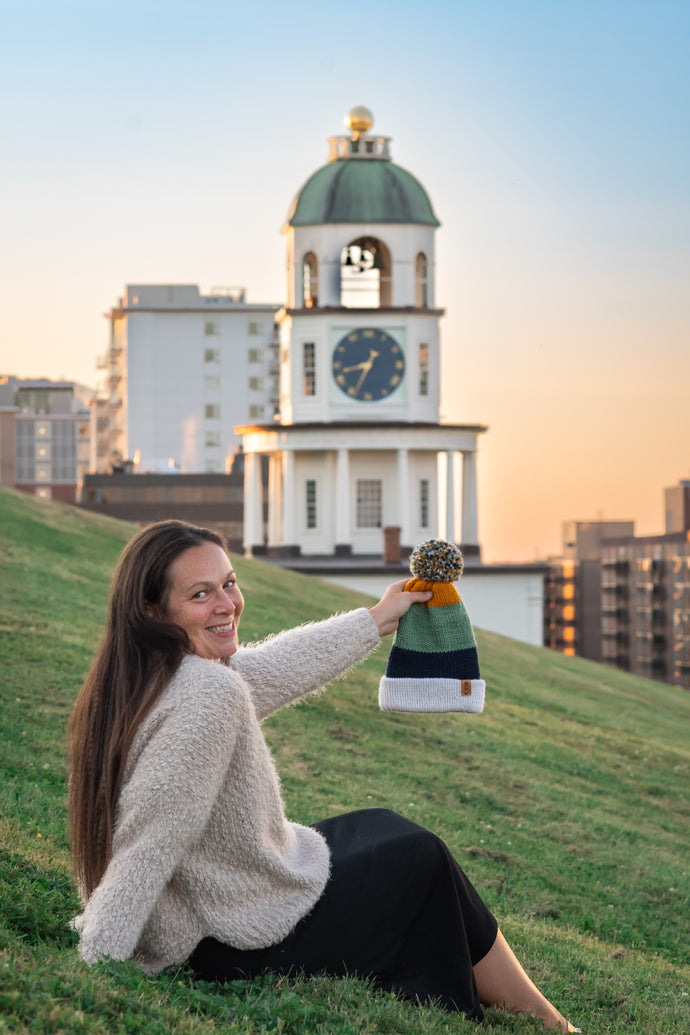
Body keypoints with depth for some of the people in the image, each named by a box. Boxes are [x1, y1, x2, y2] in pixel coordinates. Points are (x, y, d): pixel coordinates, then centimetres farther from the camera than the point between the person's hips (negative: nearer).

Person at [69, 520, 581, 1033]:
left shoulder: (152, 675, -1)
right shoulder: (208, 695, -31)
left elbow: (276, 669, 14)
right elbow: (148, 850, -35)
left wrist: (378, 620, 25)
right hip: (253, 944, -10)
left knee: (381, 828, 27)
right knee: (423, 858, 14)